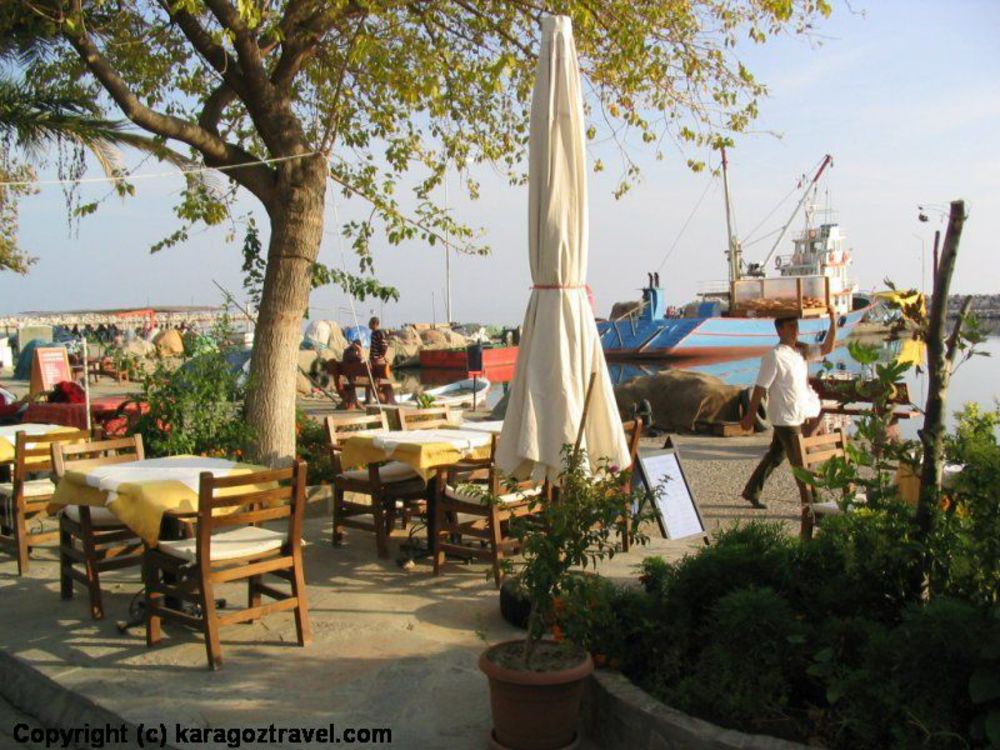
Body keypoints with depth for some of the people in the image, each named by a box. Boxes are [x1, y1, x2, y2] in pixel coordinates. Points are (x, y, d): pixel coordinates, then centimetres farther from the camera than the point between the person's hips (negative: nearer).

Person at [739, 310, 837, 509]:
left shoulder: (800, 351, 8)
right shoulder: (774, 356, -16)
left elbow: (826, 349, 9)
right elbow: (761, 387, -16)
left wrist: (833, 322, -3)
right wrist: (750, 415, -15)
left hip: (800, 416, 9)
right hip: (786, 418, -9)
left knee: (776, 456, 18)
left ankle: (751, 492, 30)